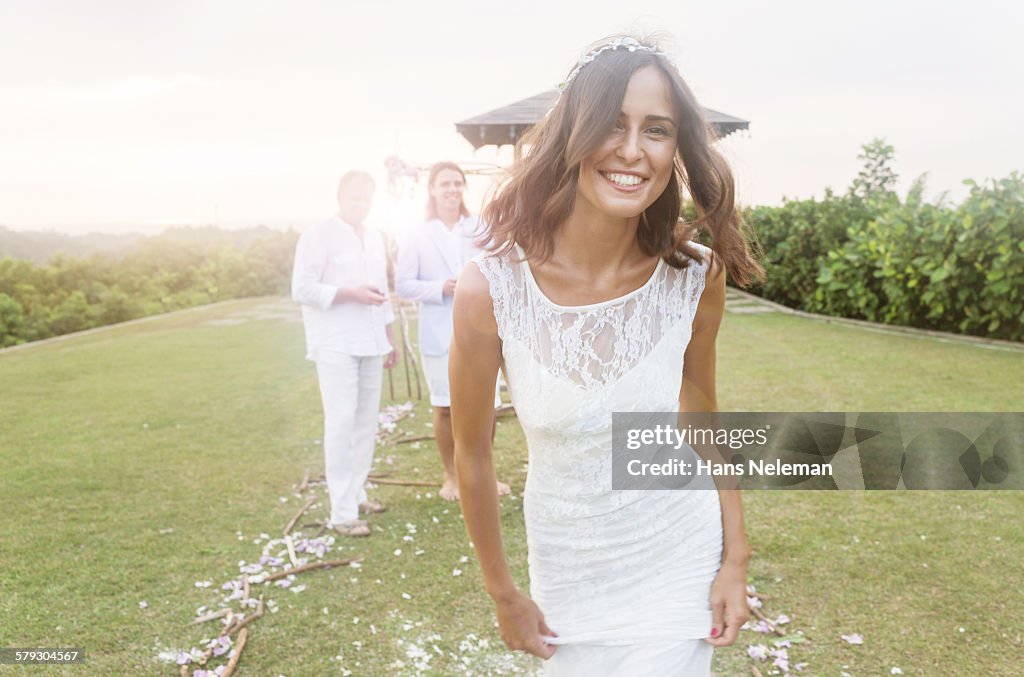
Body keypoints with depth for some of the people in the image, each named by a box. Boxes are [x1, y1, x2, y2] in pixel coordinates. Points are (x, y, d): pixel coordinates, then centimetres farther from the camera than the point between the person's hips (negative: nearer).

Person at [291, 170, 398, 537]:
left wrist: (390, 339, 19)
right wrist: (352, 293, -17)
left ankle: (357, 493, 21)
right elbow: (302, 289, -10)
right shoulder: (319, 235, -4)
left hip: (371, 343, 7)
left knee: (367, 421, 8)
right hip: (336, 345, -6)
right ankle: (343, 511, -6)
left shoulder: (375, 238, 16)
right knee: (342, 421, -9)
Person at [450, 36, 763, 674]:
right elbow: (473, 454, -9)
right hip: (566, 570, 0)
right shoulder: (490, 288, -22)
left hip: (678, 561, 1)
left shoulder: (697, 279, -15)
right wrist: (503, 594, 2)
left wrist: (736, 562, 3)